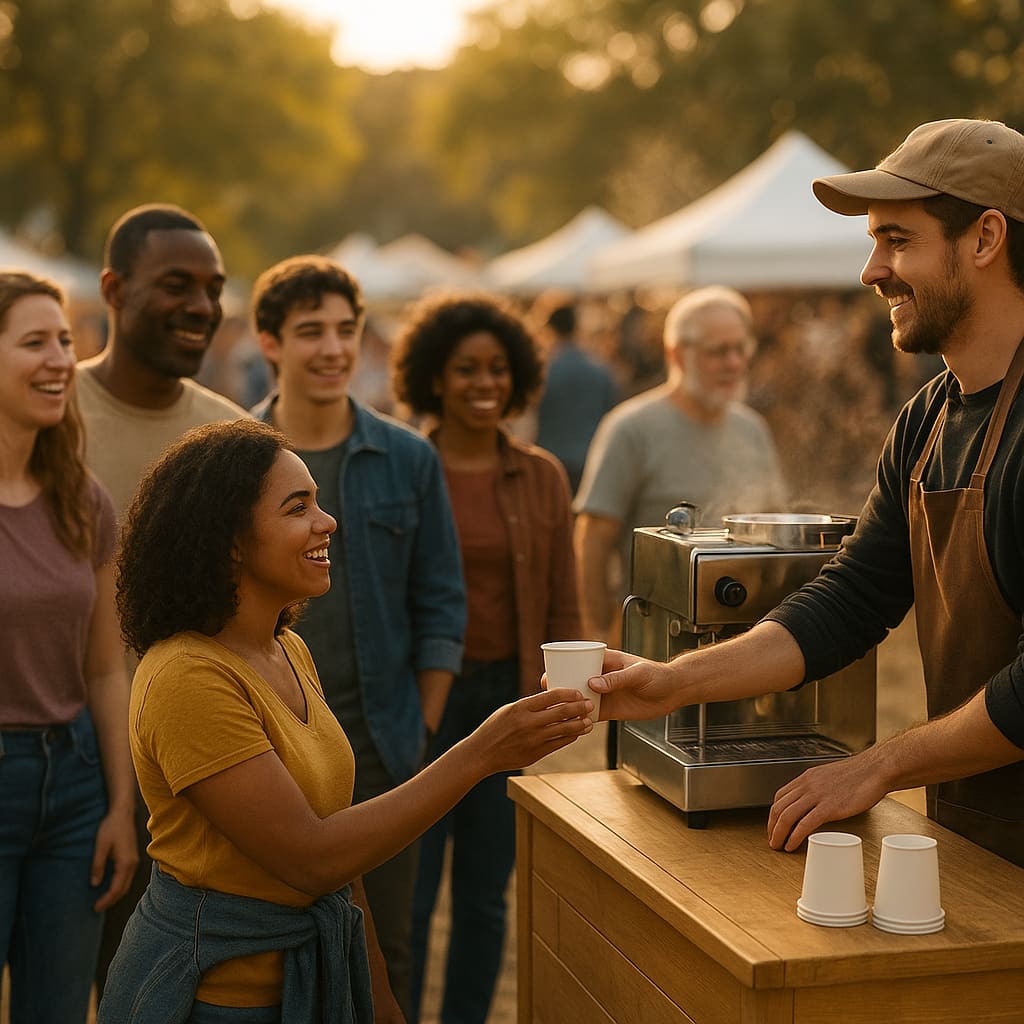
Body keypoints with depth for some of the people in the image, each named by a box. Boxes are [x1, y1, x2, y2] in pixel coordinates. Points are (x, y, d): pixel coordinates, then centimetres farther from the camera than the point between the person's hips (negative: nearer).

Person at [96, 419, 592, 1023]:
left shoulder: (290, 653, 4)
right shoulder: (187, 676, -22)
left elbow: (338, 839, 9)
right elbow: (311, 858, -25)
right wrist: (479, 756, -26)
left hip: (316, 972, 8)